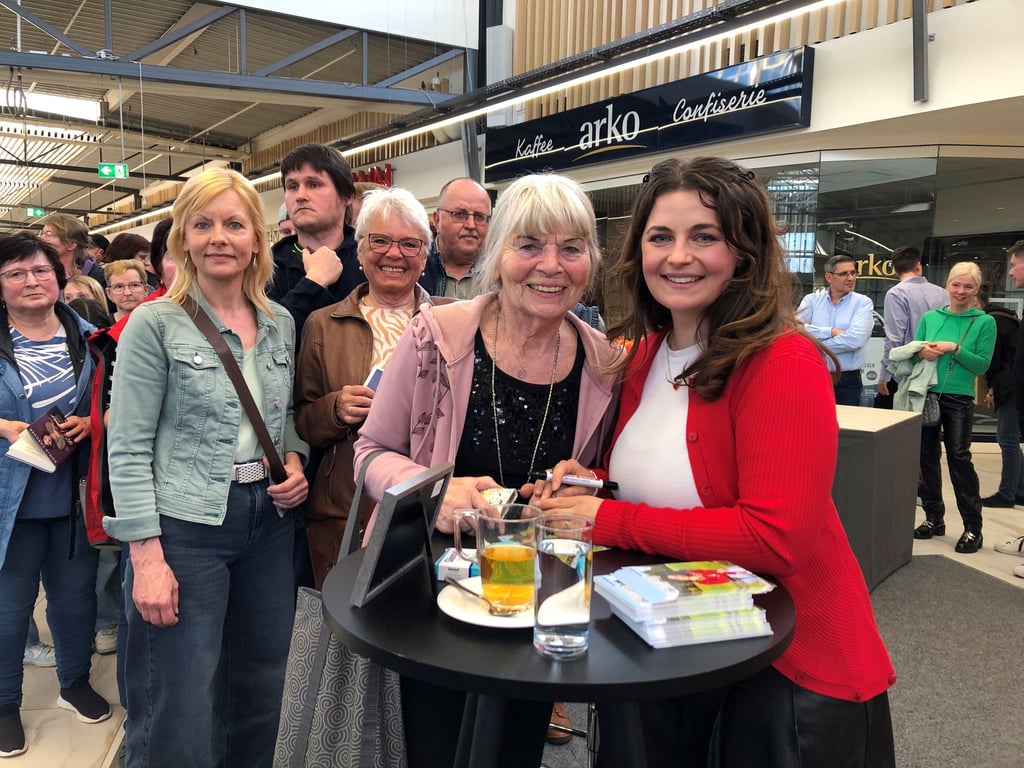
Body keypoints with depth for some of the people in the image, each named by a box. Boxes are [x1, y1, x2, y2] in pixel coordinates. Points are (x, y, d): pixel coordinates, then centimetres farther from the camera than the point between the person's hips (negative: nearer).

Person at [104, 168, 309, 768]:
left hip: (270, 526, 5)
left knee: (260, 700, 16)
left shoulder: (281, 323, 7)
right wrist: (146, 556, -15)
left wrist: (295, 460, -2)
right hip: (184, 531, -5)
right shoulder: (155, 324, -7)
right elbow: (128, 449, -10)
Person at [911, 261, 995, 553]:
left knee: (959, 457, -7)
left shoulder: (984, 322, -2)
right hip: (927, 395, 4)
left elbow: (982, 364, -6)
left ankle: (973, 527, 3)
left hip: (959, 399, -3)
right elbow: (913, 351, 9)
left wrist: (954, 349, -19)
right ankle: (934, 518, 21)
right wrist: (922, 352, -12)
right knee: (927, 456, 7)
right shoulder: (929, 318, 7)